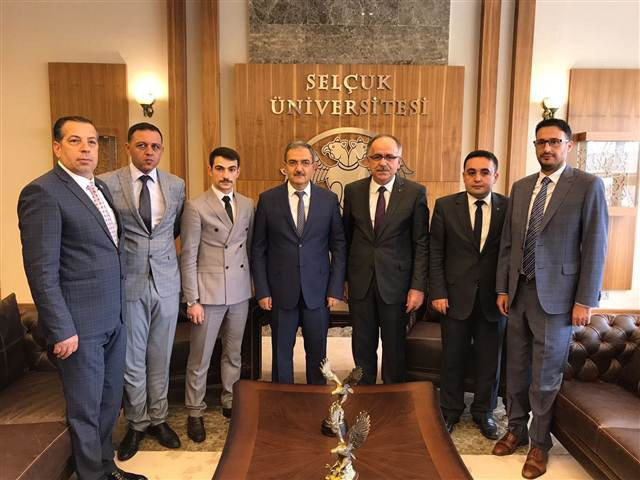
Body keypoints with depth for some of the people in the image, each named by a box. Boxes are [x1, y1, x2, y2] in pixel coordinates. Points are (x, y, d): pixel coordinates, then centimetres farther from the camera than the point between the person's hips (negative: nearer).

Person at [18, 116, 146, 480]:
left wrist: (120, 308, 13)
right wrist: (61, 330, -17)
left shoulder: (101, 187, 12)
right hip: (79, 324, -8)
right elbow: (42, 270, -17)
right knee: (85, 408, 10)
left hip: (114, 318, 8)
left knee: (110, 401, 20)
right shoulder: (43, 192, -14)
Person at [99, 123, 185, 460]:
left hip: (166, 282, 3)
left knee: (160, 357, 13)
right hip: (127, 283, -2)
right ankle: (137, 423, 30)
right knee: (132, 360, 9)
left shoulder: (176, 185, 4)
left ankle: (157, 419, 32)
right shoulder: (106, 183, -6)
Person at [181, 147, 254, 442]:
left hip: (240, 292, 4)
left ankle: (230, 402, 35)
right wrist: (192, 300, -10)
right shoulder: (196, 207, -7)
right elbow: (188, 256, -8)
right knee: (200, 358, 7)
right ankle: (194, 413, 26)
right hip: (208, 293, -4)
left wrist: (254, 285, 7)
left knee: (233, 353, 17)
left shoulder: (248, 205, 7)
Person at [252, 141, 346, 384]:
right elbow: (258, 250, 0)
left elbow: (338, 246, 3)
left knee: (317, 353, 12)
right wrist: (262, 291, -4)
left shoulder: (329, 199, 1)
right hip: (280, 291, 0)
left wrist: (336, 289, -3)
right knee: (281, 353, 12)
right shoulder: (268, 199, -1)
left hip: (317, 291, 1)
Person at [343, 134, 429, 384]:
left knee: (394, 346, 12)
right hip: (360, 282, 2)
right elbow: (346, 237, 8)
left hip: (395, 281, -2)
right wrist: (342, 277, 7)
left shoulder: (415, 192, -5)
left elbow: (421, 244, -5)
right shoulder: (353, 190, 2)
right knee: (362, 345, 14)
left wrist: (418, 286, -9)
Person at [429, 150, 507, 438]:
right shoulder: (445, 206, -2)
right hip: (455, 296, 0)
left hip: (494, 298, 1)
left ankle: (484, 412, 34)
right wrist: (437, 292, -6)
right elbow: (435, 253, -1)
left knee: (489, 359, 13)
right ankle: (450, 411, 31)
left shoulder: (509, 208, -1)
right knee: (453, 358, 11)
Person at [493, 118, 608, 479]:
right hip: (518, 293, 5)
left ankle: (540, 443, 25)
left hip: (556, 296, -4)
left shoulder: (588, 185, -4)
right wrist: (502, 288, 8)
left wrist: (585, 300, -10)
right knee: (517, 369, 14)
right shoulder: (520, 188, 10)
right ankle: (517, 429, 33)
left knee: (546, 375, 6)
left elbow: (595, 247, -7)